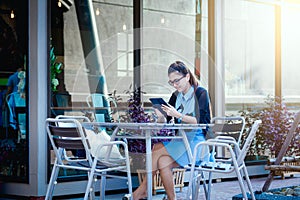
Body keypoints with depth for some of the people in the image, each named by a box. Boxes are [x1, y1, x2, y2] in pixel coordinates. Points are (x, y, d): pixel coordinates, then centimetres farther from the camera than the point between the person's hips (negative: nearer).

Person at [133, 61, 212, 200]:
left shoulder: (201, 93, -2)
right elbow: (165, 122, 9)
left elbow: (200, 121, -13)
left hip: (197, 142, -6)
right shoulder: (176, 96, 15)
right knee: (163, 162, -25)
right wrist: (161, 117, -14)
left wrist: (178, 115, -24)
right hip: (180, 141, 6)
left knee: (158, 149, -22)